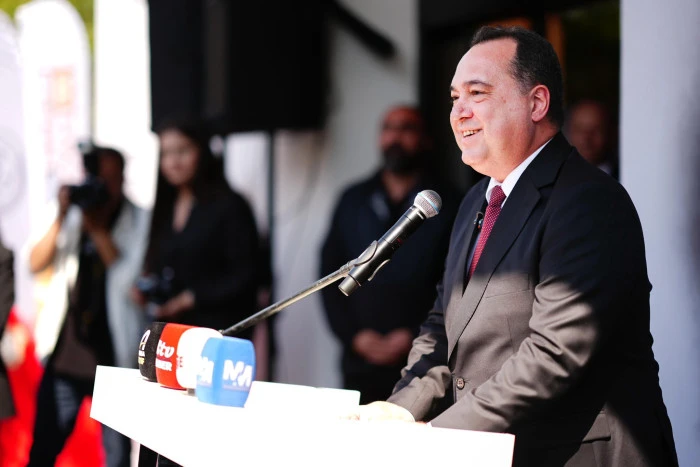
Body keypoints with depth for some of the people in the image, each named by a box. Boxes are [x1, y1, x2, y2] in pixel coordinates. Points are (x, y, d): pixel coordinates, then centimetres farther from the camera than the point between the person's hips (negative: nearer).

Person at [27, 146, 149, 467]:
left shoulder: (139, 221, -1)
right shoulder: (70, 214, 8)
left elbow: (129, 278, -12)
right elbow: (36, 264, 0)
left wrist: (97, 229, -14)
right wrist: (60, 219, -11)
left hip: (114, 354, -3)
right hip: (65, 352, 3)